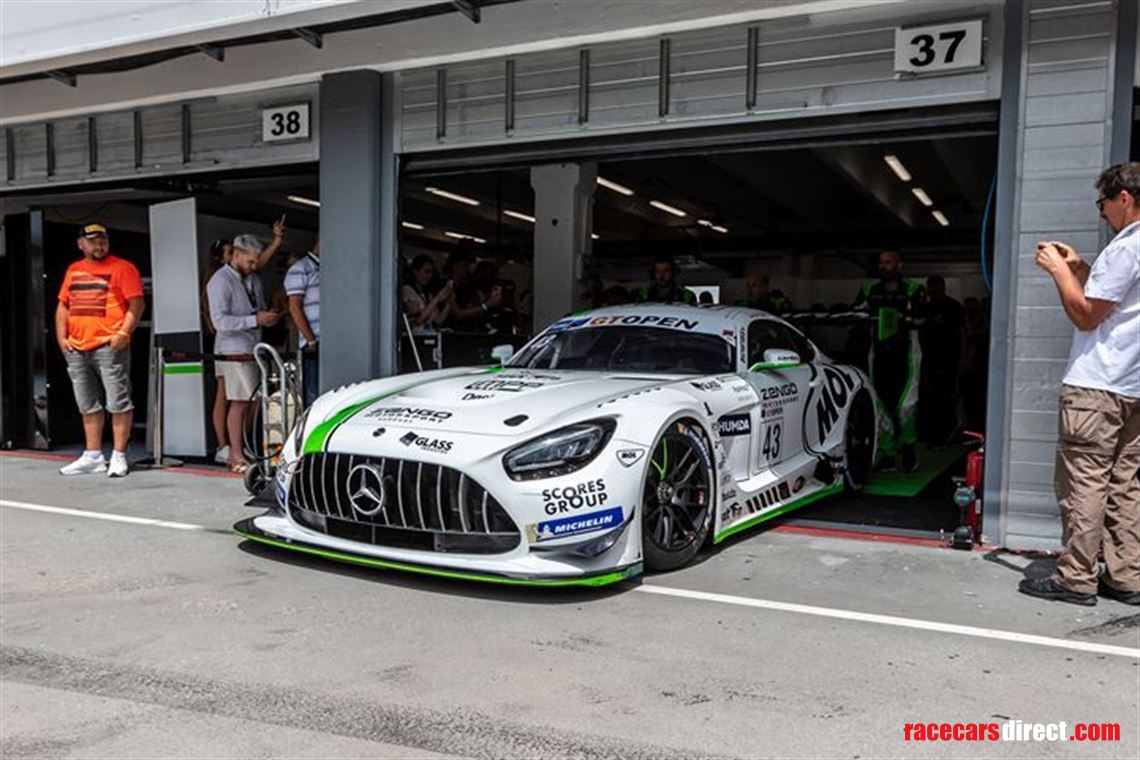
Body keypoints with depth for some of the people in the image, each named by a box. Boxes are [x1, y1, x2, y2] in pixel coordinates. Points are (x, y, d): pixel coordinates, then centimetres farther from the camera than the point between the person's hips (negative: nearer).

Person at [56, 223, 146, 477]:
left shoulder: (122, 268, -1)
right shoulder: (73, 270, 17)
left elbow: (135, 305, -7)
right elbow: (63, 306, 20)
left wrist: (123, 334, -17)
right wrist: (62, 337, 9)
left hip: (109, 347, -6)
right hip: (76, 349, 7)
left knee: (118, 403, -4)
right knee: (88, 406, 12)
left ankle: (118, 456, 2)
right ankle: (93, 456, 21)